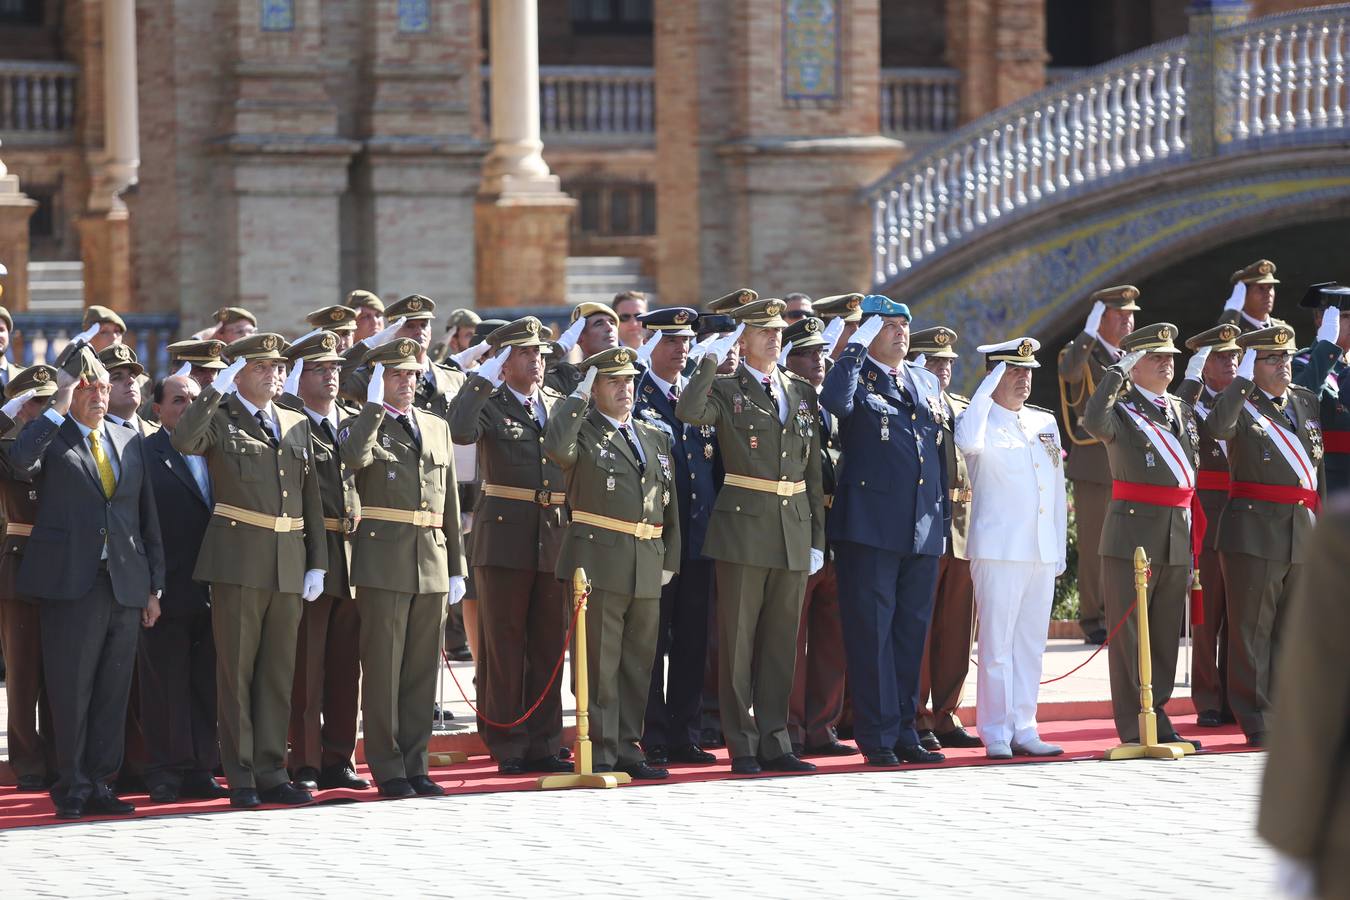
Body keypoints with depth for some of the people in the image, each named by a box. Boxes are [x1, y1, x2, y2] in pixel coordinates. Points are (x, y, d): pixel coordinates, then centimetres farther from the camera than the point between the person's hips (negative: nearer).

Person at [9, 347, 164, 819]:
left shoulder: (129, 441, 15)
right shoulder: (51, 438, 2)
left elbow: (147, 517, 17)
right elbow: (19, 460, -24)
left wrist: (154, 585, 13)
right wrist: (58, 408, -17)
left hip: (126, 584, 4)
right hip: (72, 585, -4)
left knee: (113, 692, 6)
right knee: (71, 691, -2)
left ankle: (99, 782, 13)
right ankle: (72, 787, 5)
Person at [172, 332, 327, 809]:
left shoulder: (297, 425, 17)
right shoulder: (219, 419, 1)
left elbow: (311, 496, 16)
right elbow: (183, 442, -22)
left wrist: (317, 563, 10)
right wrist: (217, 390, -22)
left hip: (288, 566, 5)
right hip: (238, 561, -5)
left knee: (279, 672, 8)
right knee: (236, 671, -2)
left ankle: (271, 773, 14)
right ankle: (241, 779, 2)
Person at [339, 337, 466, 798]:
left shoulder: (436, 427, 16)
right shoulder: (363, 426, 1)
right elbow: (355, 457, -25)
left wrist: (456, 567, 14)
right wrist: (374, 404, -17)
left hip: (432, 565, 5)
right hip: (383, 561, -5)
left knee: (422, 670, 7)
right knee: (383, 669, -3)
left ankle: (415, 764, 13)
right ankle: (388, 768, 2)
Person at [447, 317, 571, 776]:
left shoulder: (561, 406, 13)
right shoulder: (489, 405, -1)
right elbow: (460, 432, -23)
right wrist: (484, 380, -21)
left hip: (555, 542, 5)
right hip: (504, 541, -5)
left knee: (548, 647, 8)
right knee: (503, 647, 1)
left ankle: (543, 744, 15)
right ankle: (507, 748, 6)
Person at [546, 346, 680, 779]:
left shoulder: (656, 438, 18)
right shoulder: (583, 433, 0)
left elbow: (670, 504, 20)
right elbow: (555, 448, -25)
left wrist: (669, 559, 11)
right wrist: (578, 397, -16)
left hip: (647, 567, 6)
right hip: (599, 562, -6)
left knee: (638, 663, 9)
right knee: (600, 663, -4)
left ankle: (627, 749, 16)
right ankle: (600, 754, -2)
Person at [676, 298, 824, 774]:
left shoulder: (802, 392, 14)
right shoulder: (725, 390, 0)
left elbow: (813, 470, 15)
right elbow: (688, 412, -24)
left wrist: (817, 538, 11)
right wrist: (711, 359, -21)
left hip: (794, 534, 5)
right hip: (743, 529, -5)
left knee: (781, 642, 8)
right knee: (738, 641, -2)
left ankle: (774, 741, 14)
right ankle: (742, 746, 3)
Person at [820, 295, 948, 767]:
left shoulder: (926, 382, 18)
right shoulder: (856, 378, -1)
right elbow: (834, 401, -26)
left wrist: (944, 510, 18)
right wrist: (856, 347, -18)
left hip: (924, 529, 6)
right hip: (870, 525, -6)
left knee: (912, 631, 10)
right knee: (872, 631, -4)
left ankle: (904, 730, 16)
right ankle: (878, 739, -1)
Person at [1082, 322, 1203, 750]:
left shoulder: (1182, 412, 17)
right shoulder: (1123, 409, -3)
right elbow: (1094, 423, -28)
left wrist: (1194, 545, 18)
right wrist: (1118, 371, -20)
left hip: (1178, 538, 6)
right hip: (1133, 535, -6)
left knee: (1166, 636, 9)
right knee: (1130, 636, -4)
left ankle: (1157, 721, 16)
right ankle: (1137, 727, -3)